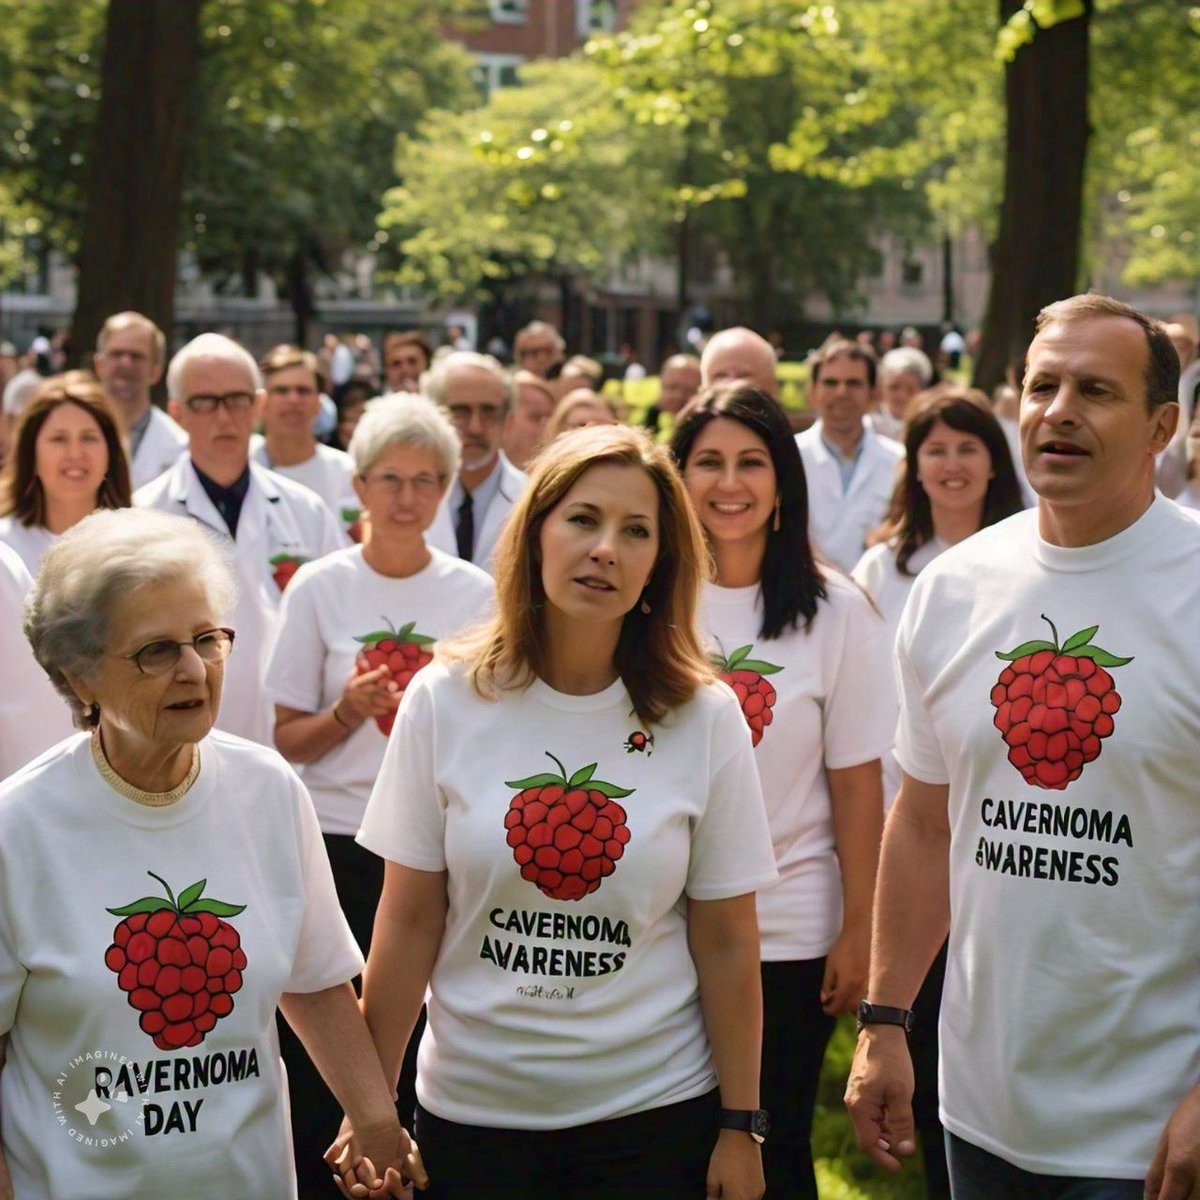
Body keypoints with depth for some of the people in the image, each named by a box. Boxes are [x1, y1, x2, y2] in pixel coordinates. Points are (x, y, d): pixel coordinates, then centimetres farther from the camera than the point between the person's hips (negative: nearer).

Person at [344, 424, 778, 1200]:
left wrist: (740, 1127, -1)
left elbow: (727, 943, -2)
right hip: (470, 1110, 0)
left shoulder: (705, 718, -6)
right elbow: (410, 923, -2)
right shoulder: (446, 702, -6)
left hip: (656, 1112, 0)